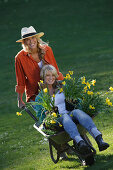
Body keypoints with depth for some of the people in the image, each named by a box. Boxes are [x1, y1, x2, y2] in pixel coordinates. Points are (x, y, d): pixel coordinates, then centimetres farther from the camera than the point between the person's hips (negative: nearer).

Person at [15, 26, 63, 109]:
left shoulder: (47, 50, -5)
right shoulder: (20, 57, -12)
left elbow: (56, 70, 9)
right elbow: (20, 82, -2)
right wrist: (20, 101, 1)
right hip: (35, 94, -2)